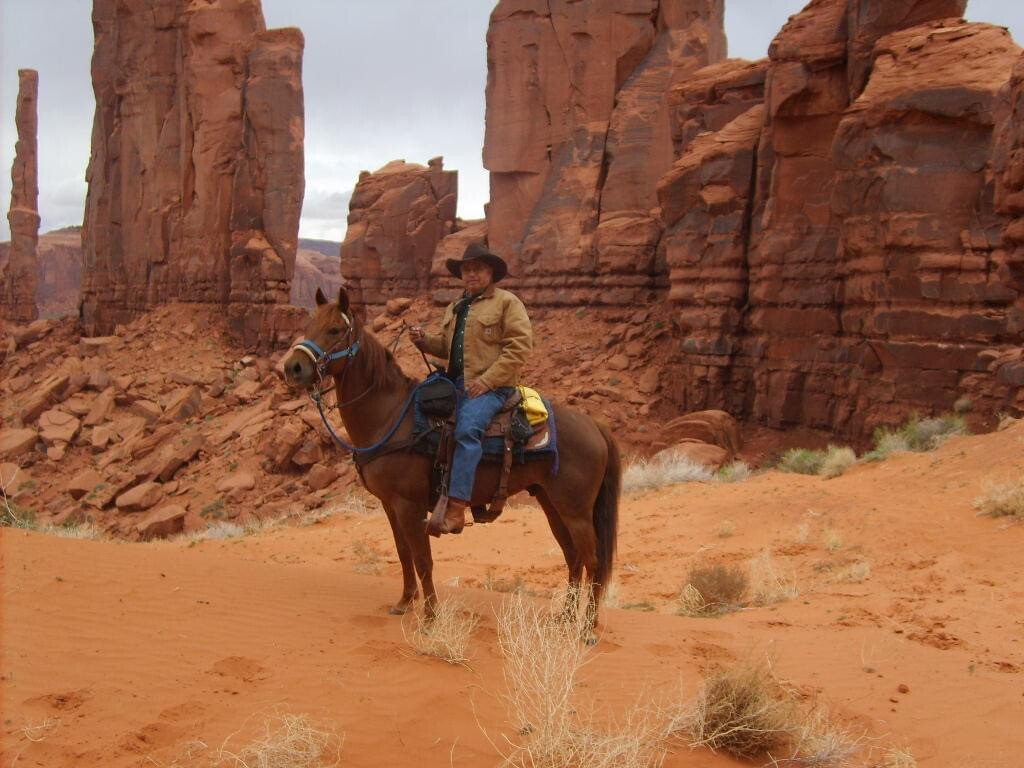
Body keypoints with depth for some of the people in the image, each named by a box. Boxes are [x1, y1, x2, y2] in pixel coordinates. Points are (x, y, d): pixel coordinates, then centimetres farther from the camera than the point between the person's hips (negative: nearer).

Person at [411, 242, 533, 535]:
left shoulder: (507, 302, 1)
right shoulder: (454, 309, 23)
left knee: (467, 429, -31)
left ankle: (455, 508, -35)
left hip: (490, 387, -8)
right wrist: (424, 340, 7)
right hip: (455, 384, 8)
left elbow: (519, 346, -9)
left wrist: (487, 380, -17)